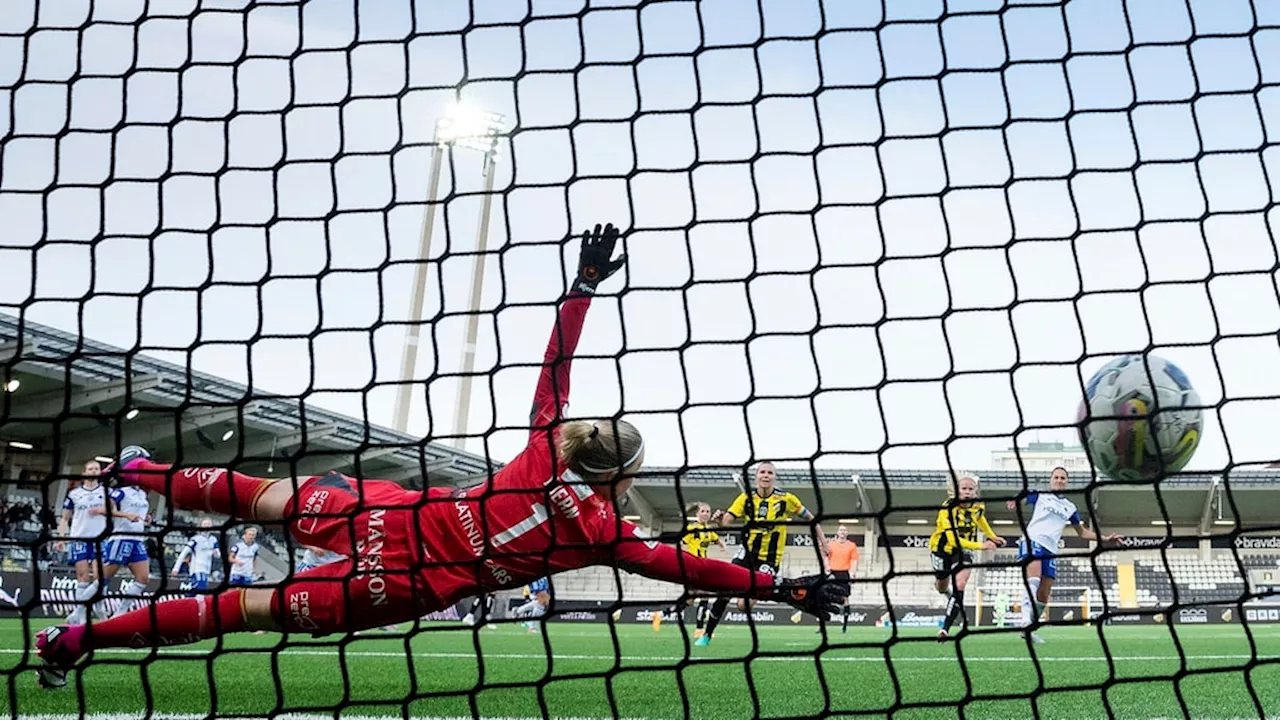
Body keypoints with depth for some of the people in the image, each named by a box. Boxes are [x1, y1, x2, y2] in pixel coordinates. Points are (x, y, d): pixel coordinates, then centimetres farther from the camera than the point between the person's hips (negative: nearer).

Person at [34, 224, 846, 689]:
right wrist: (782, 588, -4)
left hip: (399, 513, 4)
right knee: (260, 607, 1)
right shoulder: (604, 528, -10)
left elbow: (555, 365, 3)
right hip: (410, 582, -4)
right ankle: (84, 637, 7)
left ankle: (143, 473, 40)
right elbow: (684, 567, -9)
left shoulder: (549, 444, -1)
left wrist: (584, 284, 11)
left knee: (279, 498, 25)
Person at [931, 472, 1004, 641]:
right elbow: (953, 539, -39)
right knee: (942, 587, 18)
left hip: (964, 550, 2)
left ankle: (945, 628, -22)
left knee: (959, 586, -21)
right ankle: (948, 593, 59)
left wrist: (992, 537, 17)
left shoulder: (978, 507, -13)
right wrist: (981, 546, -46)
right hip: (942, 548, -2)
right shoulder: (947, 510, -30)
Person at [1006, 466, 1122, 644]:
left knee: (1043, 596, 2)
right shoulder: (1040, 495, 10)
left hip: (1050, 550, 6)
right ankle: (1025, 616, -44)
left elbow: (1083, 532, 31)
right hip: (1032, 540, -6)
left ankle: (1028, 629, 14)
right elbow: (1021, 499, -3)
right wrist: (1014, 501, -28)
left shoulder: (1070, 507, 23)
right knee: (1034, 575, -33)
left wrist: (1105, 538, 21)